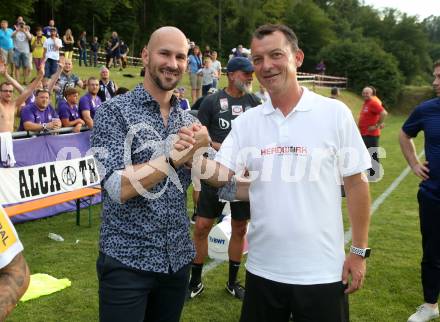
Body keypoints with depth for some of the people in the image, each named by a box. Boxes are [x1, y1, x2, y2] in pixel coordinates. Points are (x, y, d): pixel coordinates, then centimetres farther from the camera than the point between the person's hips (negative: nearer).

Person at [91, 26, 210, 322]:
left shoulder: (188, 120, 6)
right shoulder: (114, 112, -10)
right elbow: (118, 188, -20)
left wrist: (199, 153, -15)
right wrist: (175, 157, -24)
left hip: (178, 259, 5)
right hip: (127, 261, -5)